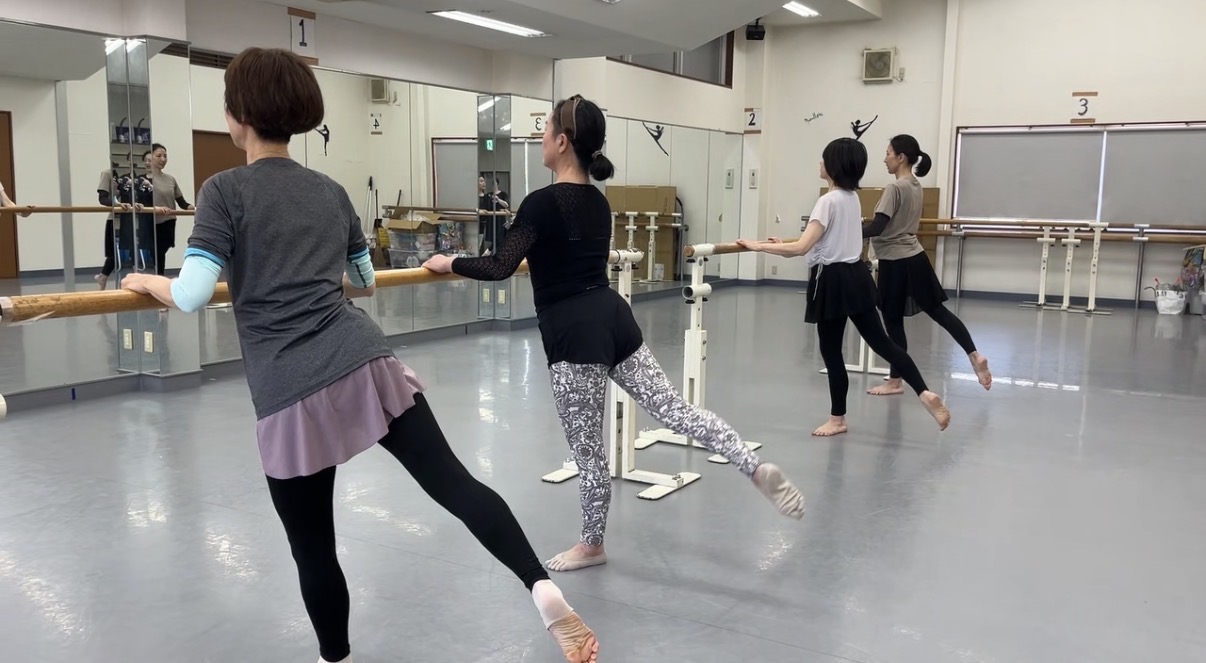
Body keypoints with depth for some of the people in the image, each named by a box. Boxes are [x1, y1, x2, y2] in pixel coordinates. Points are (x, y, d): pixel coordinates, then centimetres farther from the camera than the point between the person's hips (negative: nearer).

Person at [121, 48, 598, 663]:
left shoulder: (225, 190, 0)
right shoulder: (331, 191, 15)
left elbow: (191, 295, -10)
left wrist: (148, 282, 11)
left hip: (292, 394, -4)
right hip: (367, 363, 4)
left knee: (312, 547, 12)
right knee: (453, 480, 0)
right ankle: (545, 591, -14)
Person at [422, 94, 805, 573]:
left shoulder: (542, 202, -14)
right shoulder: (598, 201, 11)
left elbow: (500, 268, -19)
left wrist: (449, 263, -4)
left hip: (574, 334, -7)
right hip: (613, 318, 8)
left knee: (586, 447, 7)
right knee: (673, 408, 11)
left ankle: (592, 545, 24)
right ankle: (757, 468, 3)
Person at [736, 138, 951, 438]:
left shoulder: (829, 201, -18)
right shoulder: (852, 197, 10)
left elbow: (802, 248, -26)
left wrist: (758, 246, -21)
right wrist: (785, 245, 22)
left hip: (834, 281, -9)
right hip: (855, 275, 9)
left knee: (831, 351, 4)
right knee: (880, 340, 12)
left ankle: (837, 419, 16)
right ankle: (925, 393, 5)